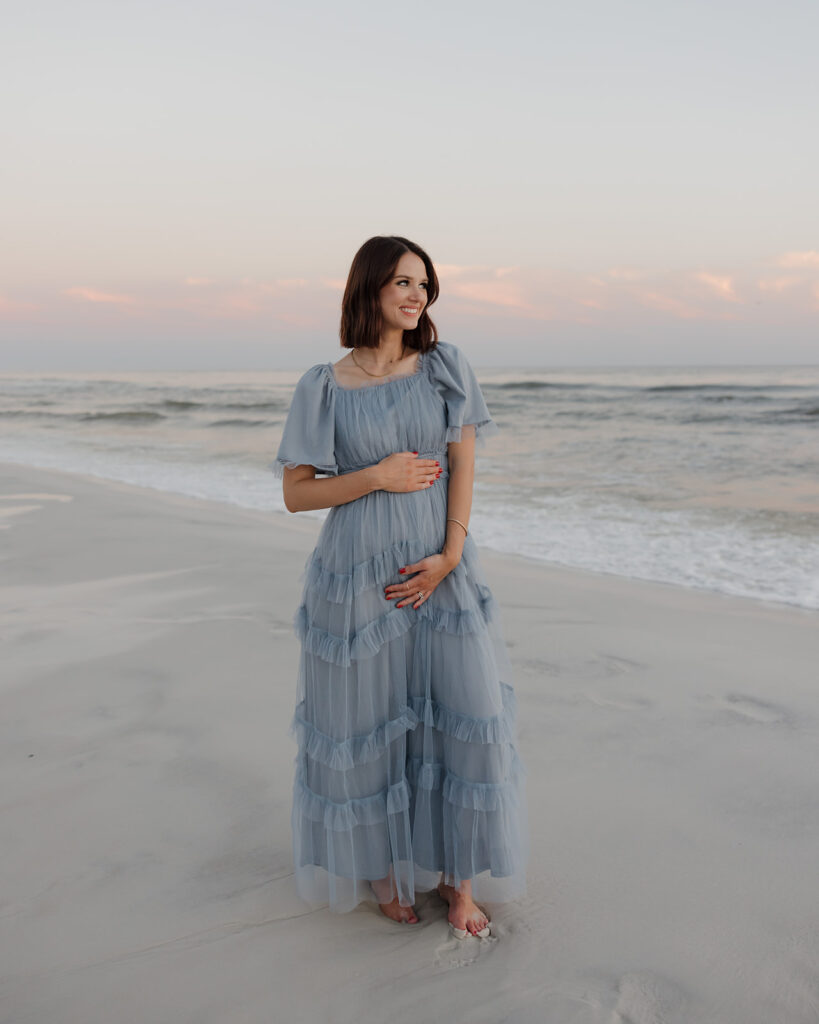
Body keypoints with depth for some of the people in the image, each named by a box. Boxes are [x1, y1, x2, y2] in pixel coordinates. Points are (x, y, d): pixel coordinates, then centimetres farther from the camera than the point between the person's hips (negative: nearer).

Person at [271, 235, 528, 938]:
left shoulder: (446, 366, 4)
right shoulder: (324, 387, -1)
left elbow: (463, 465, 0)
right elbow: (296, 493, 0)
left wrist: (450, 556, -11)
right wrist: (377, 476, -13)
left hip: (443, 569, 2)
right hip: (358, 576, -1)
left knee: (466, 718, 2)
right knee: (368, 726, 8)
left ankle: (460, 878, 20)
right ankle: (382, 867, 31)